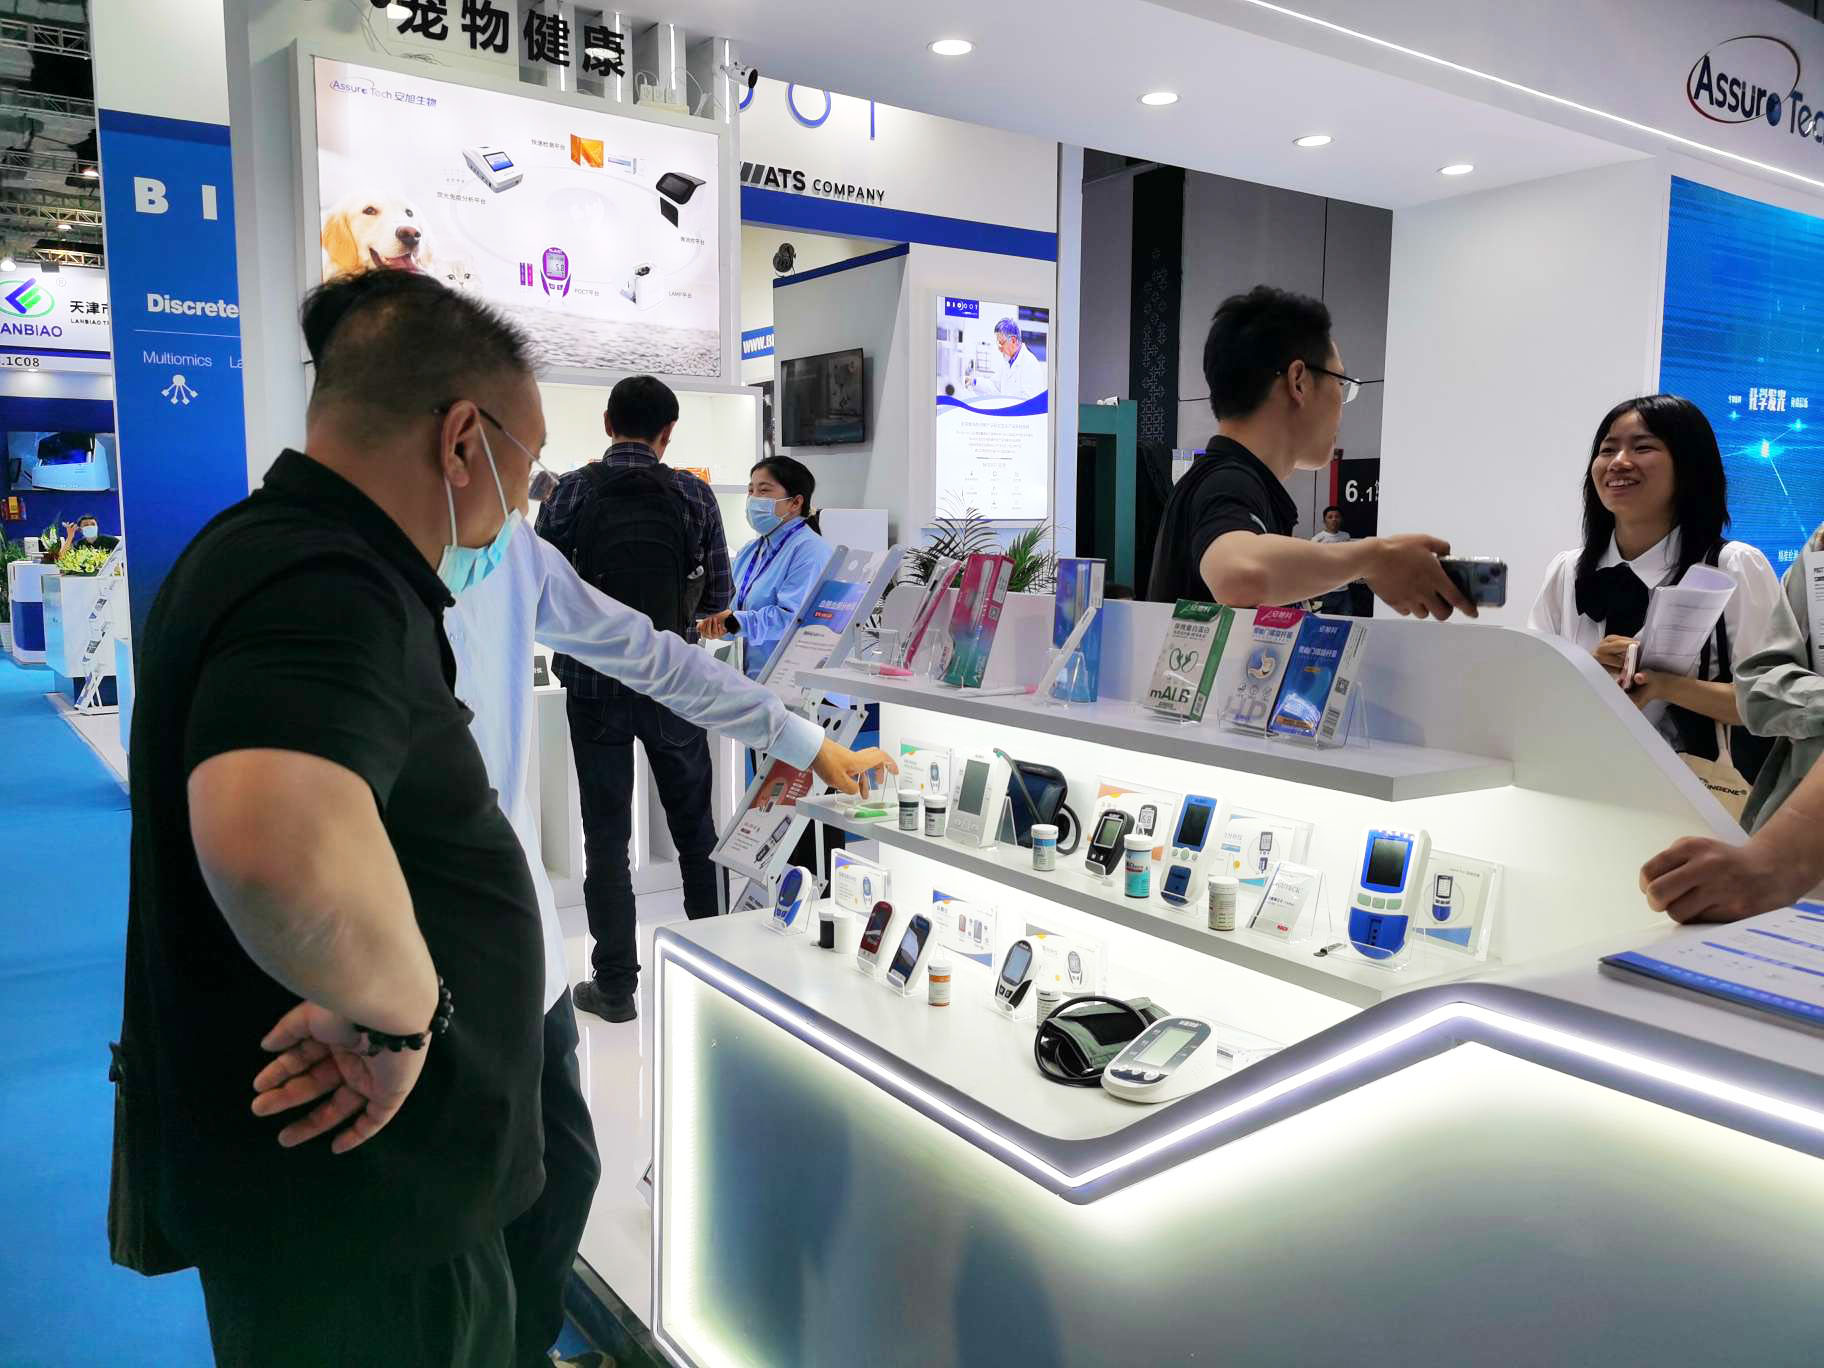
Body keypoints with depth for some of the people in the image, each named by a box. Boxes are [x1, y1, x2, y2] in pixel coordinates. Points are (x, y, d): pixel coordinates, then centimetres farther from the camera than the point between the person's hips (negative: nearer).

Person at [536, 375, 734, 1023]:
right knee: (694, 823, 17)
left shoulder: (571, 492, -6)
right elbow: (718, 595, 1)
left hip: (594, 684, -1)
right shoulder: (693, 495, -4)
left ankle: (615, 983, 13)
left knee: (607, 834, 7)